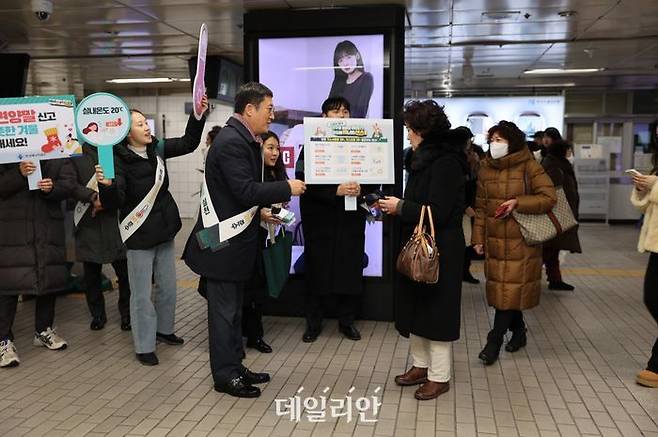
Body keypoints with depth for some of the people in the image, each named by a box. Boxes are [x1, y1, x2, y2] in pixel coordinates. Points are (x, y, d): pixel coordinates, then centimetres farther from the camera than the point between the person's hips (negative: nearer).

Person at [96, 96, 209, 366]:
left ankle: (163, 329, 38)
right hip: (139, 235, -6)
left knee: (168, 286, 18)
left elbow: (188, 143, 11)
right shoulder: (119, 159, -17)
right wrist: (106, 185, -44)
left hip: (164, 229, 6)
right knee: (142, 294, 3)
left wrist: (198, 115, 0)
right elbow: (114, 202, -23)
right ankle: (144, 346, 17)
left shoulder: (157, 148, 0)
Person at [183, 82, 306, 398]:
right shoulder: (231, 141, -19)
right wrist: (287, 189, -15)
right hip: (223, 242, -10)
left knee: (233, 308, 17)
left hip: (237, 239, 10)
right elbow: (246, 191, -25)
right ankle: (225, 376, 15)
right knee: (225, 310, 2)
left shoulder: (242, 139, 12)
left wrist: (261, 209, 8)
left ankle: (234, 367, 29)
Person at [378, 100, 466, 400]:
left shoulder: (446, 163, -18)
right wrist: (395, 206, 3)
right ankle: (421, 365, 30)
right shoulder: (425, 158, 11)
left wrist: (401, 207, -14)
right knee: (415, 307, 16)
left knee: (435, 311, 1)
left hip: (440, 252, -9)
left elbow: (437, 213, -23)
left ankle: (440, 377, 14)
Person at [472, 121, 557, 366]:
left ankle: (494, 341, 0)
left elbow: (549, 198, -8)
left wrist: (518, 202, -19)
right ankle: (518, 332, 29)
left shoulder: (529, 167, -6)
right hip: (494, 239, 5)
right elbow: (481, 207, 11)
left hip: (521, 240, -5)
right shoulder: (486, 169, 9)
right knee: (500, 287, 10)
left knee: (510, 289, -6)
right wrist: (478, 238, 6)